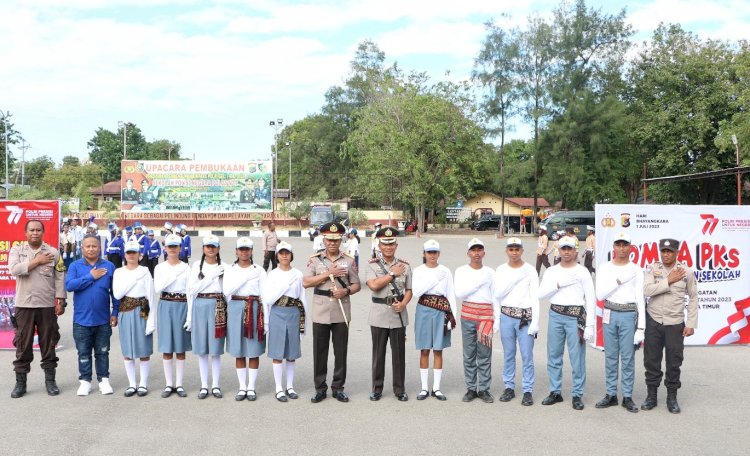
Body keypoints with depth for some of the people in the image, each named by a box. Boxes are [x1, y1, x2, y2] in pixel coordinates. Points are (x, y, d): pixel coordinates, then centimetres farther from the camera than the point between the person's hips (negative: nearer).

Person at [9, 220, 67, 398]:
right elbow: (14, 270, -15)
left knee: (48, 343, 7)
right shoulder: (17, 249, 3)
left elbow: (60, 279, 2)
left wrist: (61, 301, -3)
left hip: (48, 305, 0)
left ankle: (50, 380, 17)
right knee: (23, 344, 5)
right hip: (24, 305, 0)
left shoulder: (53, 252, 3)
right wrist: (37, 261, -13)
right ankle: (20, 382, 14)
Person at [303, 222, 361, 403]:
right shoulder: (315, 259, 2)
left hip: (341, 312, 1)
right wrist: (328, 274, -13)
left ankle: (338, 387, 19)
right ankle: (320, 388, 17)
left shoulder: (348, 261, 5)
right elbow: (306, 282, -6)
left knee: (341, 352, 7)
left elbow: (357, 285, 7)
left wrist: (346, 291, -14)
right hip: (321, 312, 0)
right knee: (319, 352, 5)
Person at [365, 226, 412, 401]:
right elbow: (373, 285, -15)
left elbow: (409, 290, 7)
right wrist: (393, 274, -11)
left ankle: (399, 389, 17)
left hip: (398, 315, 1)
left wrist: (403, 303, -12)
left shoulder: (404, 265, 5)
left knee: (399, 353, 7)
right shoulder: (372, 264, 0)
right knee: (378, 353, 8)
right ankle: (377, 388, 19)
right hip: (379, 315, -1)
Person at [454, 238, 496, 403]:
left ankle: (484, 389, 9)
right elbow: (459, 293, -9)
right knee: (469, 355, 4)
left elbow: (496, 297, 8)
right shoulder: (461, 271, 3)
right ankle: (471, 388, 12)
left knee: (485, 355, 1)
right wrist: (479, 282, -11)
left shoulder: (490, 272, 7)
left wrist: (496, 319, 2)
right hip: (468, 316, 0)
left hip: (486, 314, 0)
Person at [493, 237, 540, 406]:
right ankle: (509, 387, 19)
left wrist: (535, 322, -8)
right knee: (508, 354, 9)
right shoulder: (501, 270, 7)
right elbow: (497, 294, 3)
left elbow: (535, 298, -3)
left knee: (527, 355, -3)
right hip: (506, 316, 2)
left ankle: (528, 390, 4)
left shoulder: (530, 270, 0)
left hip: (525, 316, -2)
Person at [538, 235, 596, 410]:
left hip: (575, 317, -3)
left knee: (577, 357, -4)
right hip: (555, 315, 3)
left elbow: (591, 299, -2)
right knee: (553, 356, 9)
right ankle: (555, 392, 21)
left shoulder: (582, 272, 1)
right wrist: (559, 284, -12)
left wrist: (589, 325, -8)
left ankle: (577, 394, 7)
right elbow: (541, 294, 0)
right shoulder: (551, 271, 9)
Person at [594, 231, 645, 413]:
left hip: (629, 315, -1)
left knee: (628, 357, 1)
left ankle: (627, 396, 10)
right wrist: (619, 280, -14)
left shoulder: (636, 270, 1)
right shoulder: (604, 268, 5)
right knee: (610, 356, 8)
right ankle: (611, 394, 16)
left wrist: (641, 327, -6)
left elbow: (640, 299, -1)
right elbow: (600, 295, -5)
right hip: (610, 314, 2)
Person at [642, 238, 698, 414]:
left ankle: (672, 398, 17)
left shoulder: (687, 272, -1)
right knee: (651, 360, 7)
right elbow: (647, 290, -15)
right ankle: (651, 396, 19)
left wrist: (691, 324, -1)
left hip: (675, 323, -1)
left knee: (674, 362, 4)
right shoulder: (653, 269, -1)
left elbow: (693, 299, 3)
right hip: (653, 322, 1)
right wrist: (669, 281, -16)